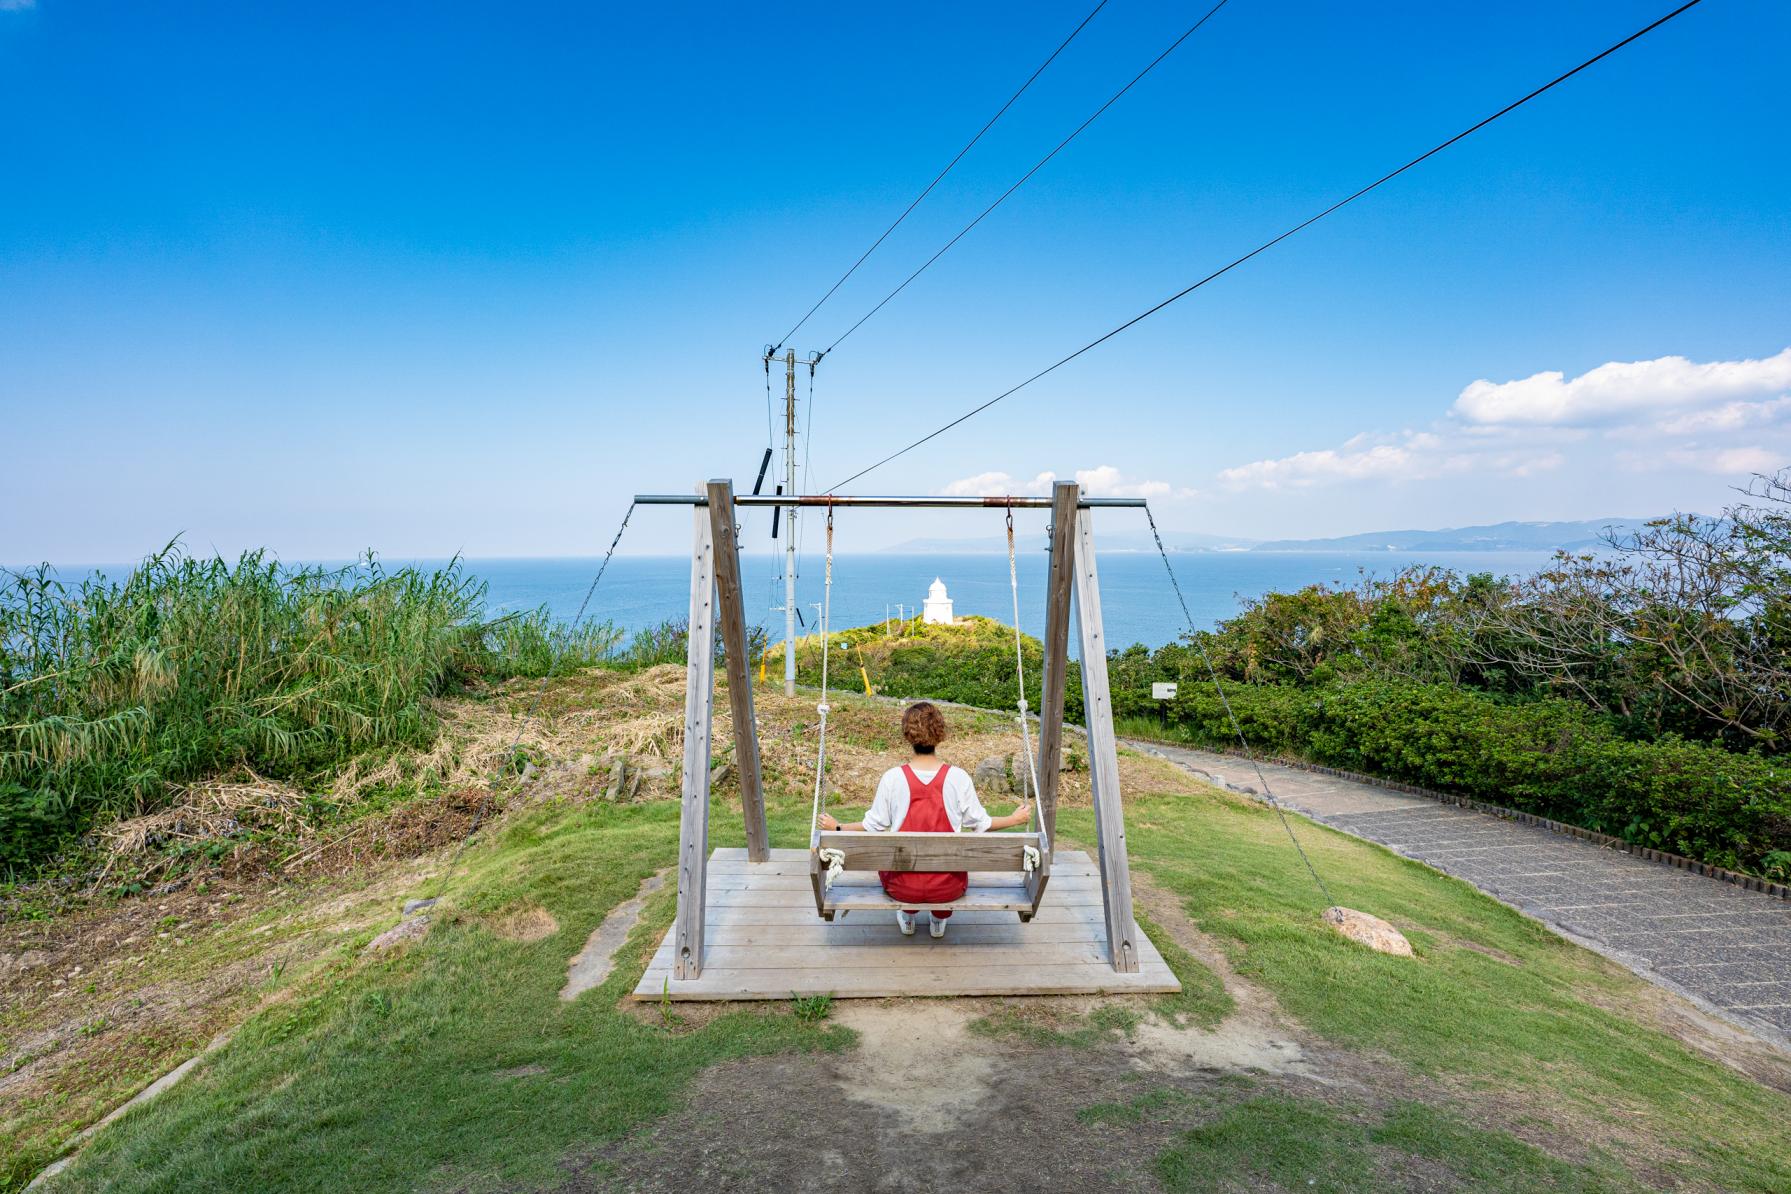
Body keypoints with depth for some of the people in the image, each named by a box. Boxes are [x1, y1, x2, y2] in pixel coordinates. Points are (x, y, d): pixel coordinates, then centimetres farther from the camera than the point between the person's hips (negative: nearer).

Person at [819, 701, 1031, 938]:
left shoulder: (892, 778, -14)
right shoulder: (958, 777, -13)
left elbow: (874, 826, -4)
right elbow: (979, 823, -2)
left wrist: (837, 828, 13)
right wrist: (1015, 819, 16)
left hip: (902, 888, 0)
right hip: (948, 889, 0)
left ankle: (908, 918, 42)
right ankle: (939, 920, 43)